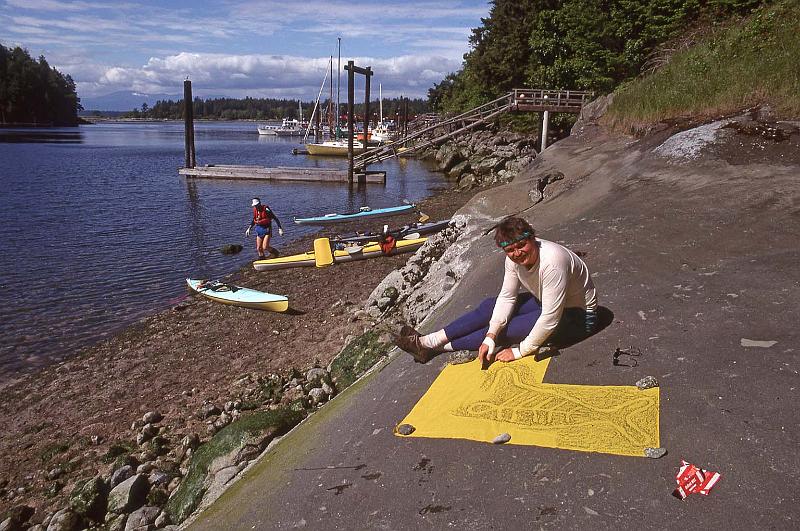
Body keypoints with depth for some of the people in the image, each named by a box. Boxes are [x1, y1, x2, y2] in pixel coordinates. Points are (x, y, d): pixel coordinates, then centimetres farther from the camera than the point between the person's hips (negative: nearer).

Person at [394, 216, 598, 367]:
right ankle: (428, 341, -1)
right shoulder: (514, 258, -14)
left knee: (510, 329, -19)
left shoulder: (552, 261, -37)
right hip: (546, 301, 8)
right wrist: (490, 337, -19)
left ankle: (438, 346, -8)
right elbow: (507, 297, -8)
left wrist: (520, 351, -25)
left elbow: (550, 319, -34)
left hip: (577, 314, -7)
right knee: (489, 306, -2)